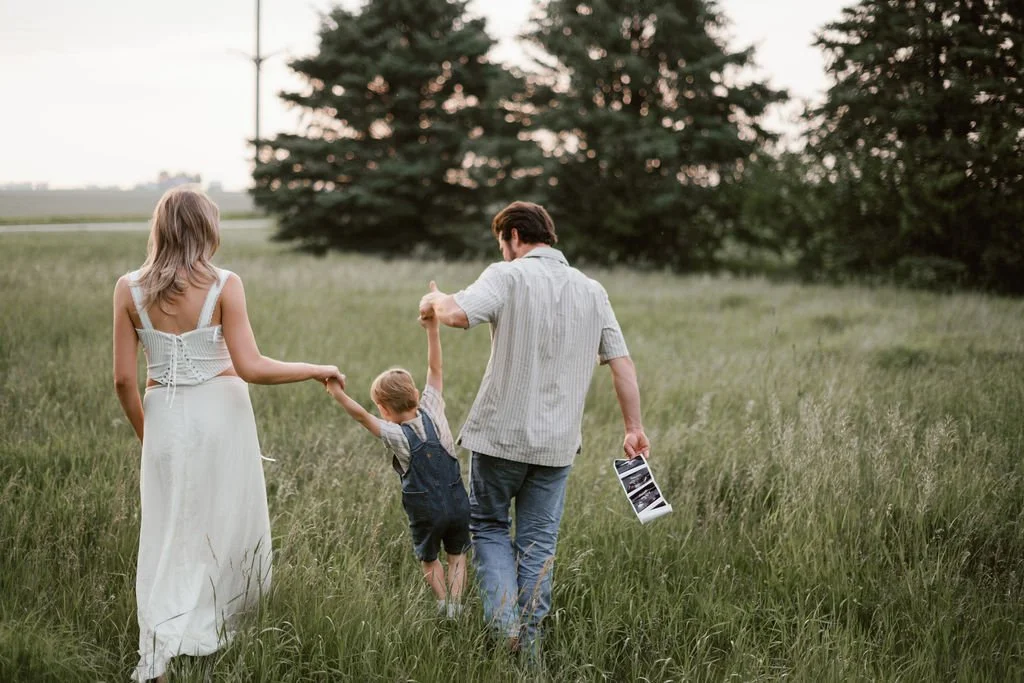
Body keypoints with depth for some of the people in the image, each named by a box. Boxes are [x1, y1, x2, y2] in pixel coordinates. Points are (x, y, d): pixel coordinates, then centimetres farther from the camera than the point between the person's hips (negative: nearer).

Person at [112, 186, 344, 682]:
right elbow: (250, 367, -15)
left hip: (165, 418, 2)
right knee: (227, 529, 14)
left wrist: (145, 433, 14)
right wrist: (316, 371, -3)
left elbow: (124, 378, -1)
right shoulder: (223, 286, -10)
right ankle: (209, 633, 21)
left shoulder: (130, 289, -2)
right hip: (221, 414, -2)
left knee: (168, 536, 7)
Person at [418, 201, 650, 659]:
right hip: (558, 443, 4)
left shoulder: (507, 276, -8)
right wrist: (634, 428, 16)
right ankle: (529, 647, 12)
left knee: (488, 525, 14)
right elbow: (622, 364, 9)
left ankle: (504, 622, -3)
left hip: (502, 433, -4)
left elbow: (460, 314, -25)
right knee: (539, 543, 12)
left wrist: (435, 303, -3)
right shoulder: (591, 290, 9)